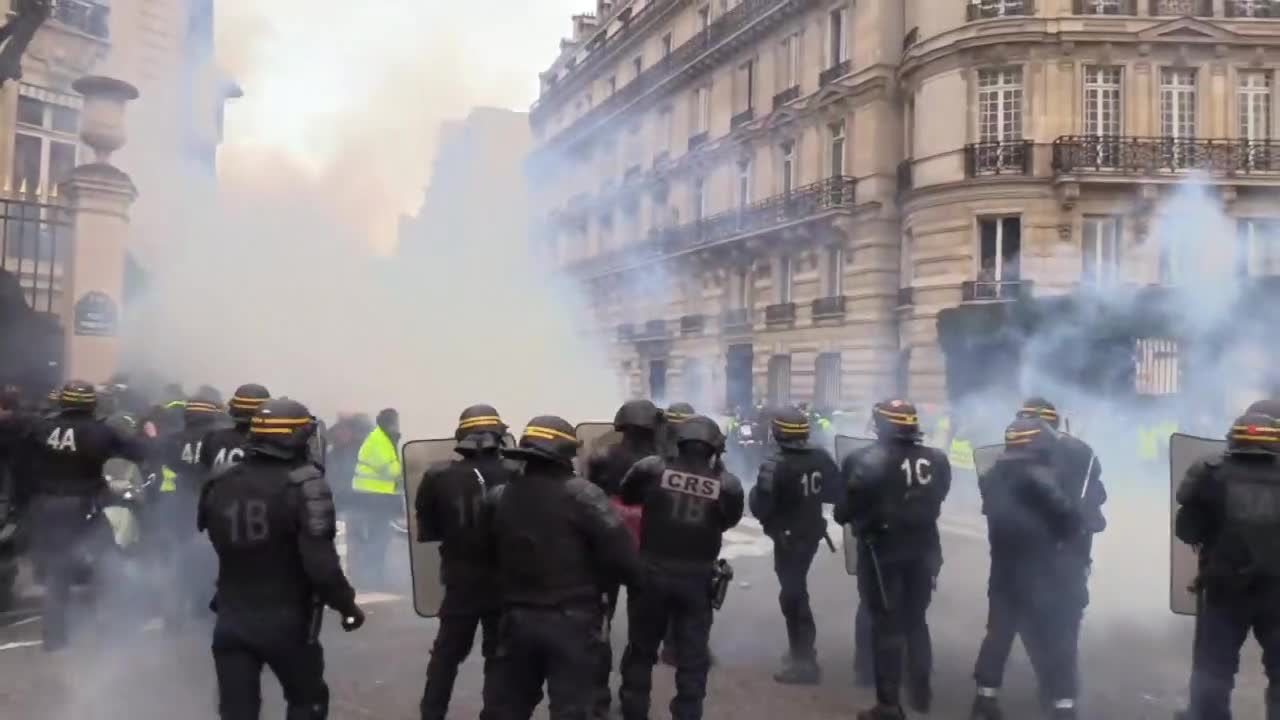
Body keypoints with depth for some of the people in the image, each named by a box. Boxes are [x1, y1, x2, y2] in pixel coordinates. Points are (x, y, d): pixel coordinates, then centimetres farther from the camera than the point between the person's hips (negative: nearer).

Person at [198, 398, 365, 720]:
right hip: (286, 620, -4)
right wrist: (347, 604, -9)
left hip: (231, 619, 4)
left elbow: (215, 542, 14)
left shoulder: (220, 483, 1)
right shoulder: (305, 485, -17)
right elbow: (320, 563, -22)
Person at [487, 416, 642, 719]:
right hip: (571, 620, -5)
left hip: (517, 618, 5)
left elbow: (492, 554, 9)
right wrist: (632, 577, 0)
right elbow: (622, 555, -18)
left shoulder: (498, 497, 2)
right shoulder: (582, 495, -14)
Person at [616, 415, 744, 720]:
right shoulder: (727, 484, -8)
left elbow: (626, 496, 6)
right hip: (696, 577, 0)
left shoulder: (652, 468, -10)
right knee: (692, 655, 11)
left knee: (641, 649, 17)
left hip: (651, 572, 1)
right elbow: (728, 521, 6)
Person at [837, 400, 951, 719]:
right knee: (916, 620, 21)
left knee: (886, 626, 4)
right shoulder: (936, 460, -4)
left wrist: (843, 515, 8)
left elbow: (846, 509, -13)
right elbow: (936, 499, 10)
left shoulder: (868, 461, -18)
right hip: (923, 547, 5)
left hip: (882, 550, -4)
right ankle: (921, 690, 33)